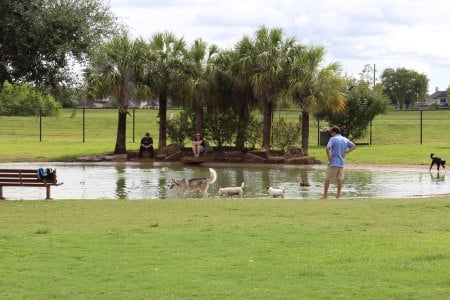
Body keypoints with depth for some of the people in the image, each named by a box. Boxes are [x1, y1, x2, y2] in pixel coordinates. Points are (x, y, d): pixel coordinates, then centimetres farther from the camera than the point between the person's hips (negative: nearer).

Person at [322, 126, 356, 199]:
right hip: (341, 163, 5)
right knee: (339, 180, 7)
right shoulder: (345, 140, 9)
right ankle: (338, 196, 7)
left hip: (333, 163, -5)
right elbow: (354, 146, 11)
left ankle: (325, 195, 3)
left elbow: (327, 148, -23)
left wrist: (329, 157, -11)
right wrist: (345, 152, 5)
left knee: (327, 179, 3)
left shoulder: (332, 139, -9)